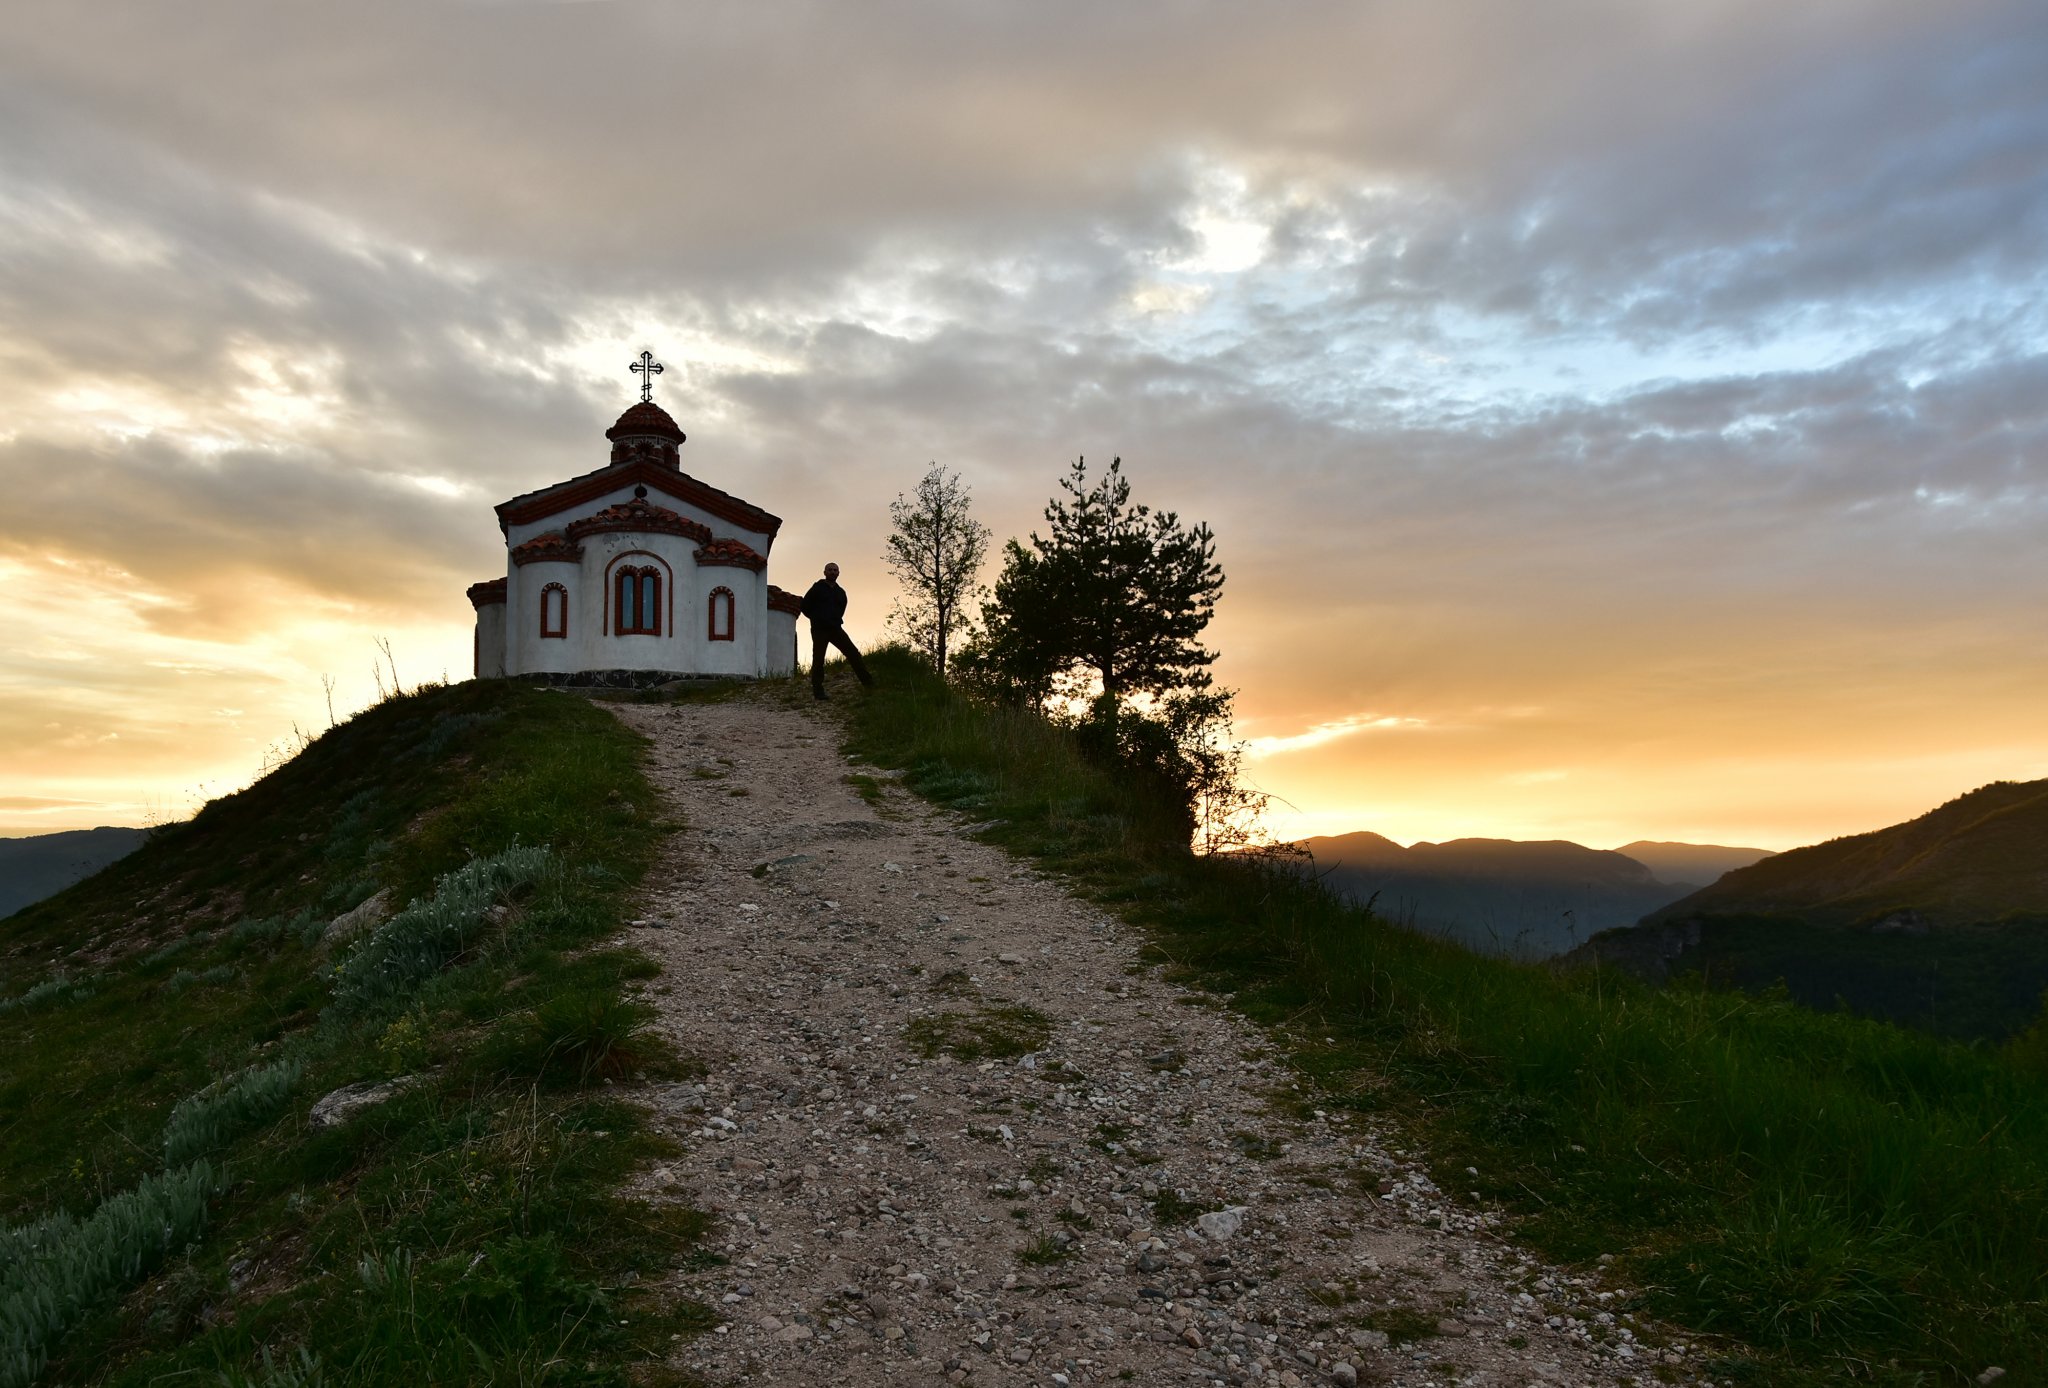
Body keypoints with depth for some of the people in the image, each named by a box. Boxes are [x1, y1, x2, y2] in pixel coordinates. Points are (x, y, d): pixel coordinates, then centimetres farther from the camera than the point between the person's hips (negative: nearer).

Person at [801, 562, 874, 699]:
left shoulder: (841, 592, 14)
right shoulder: (818, 587, -1)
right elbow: (805, 606, 1)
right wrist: (817, 618, 7)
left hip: (836, 628, 4)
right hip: (819, 630, -4)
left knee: (853, 652, -5)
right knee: (818, 660, -5)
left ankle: (868, 682, -4)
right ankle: (818, 691, -1)